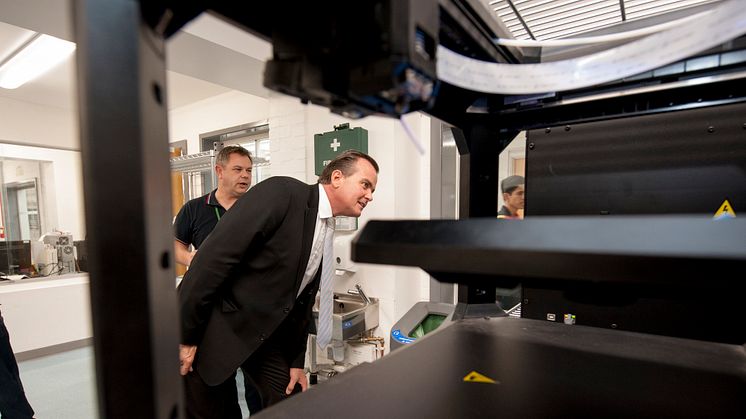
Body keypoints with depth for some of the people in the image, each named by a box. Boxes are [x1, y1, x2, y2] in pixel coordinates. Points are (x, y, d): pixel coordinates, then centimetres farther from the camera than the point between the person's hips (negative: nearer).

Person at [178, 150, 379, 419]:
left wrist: (297, 362, 14)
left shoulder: (323, 231, 6)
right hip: (213, 329, -7)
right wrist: (186, 335, -19)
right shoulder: (281, 192, -20)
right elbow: (214, 256, -23)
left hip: (262, 334, 8)